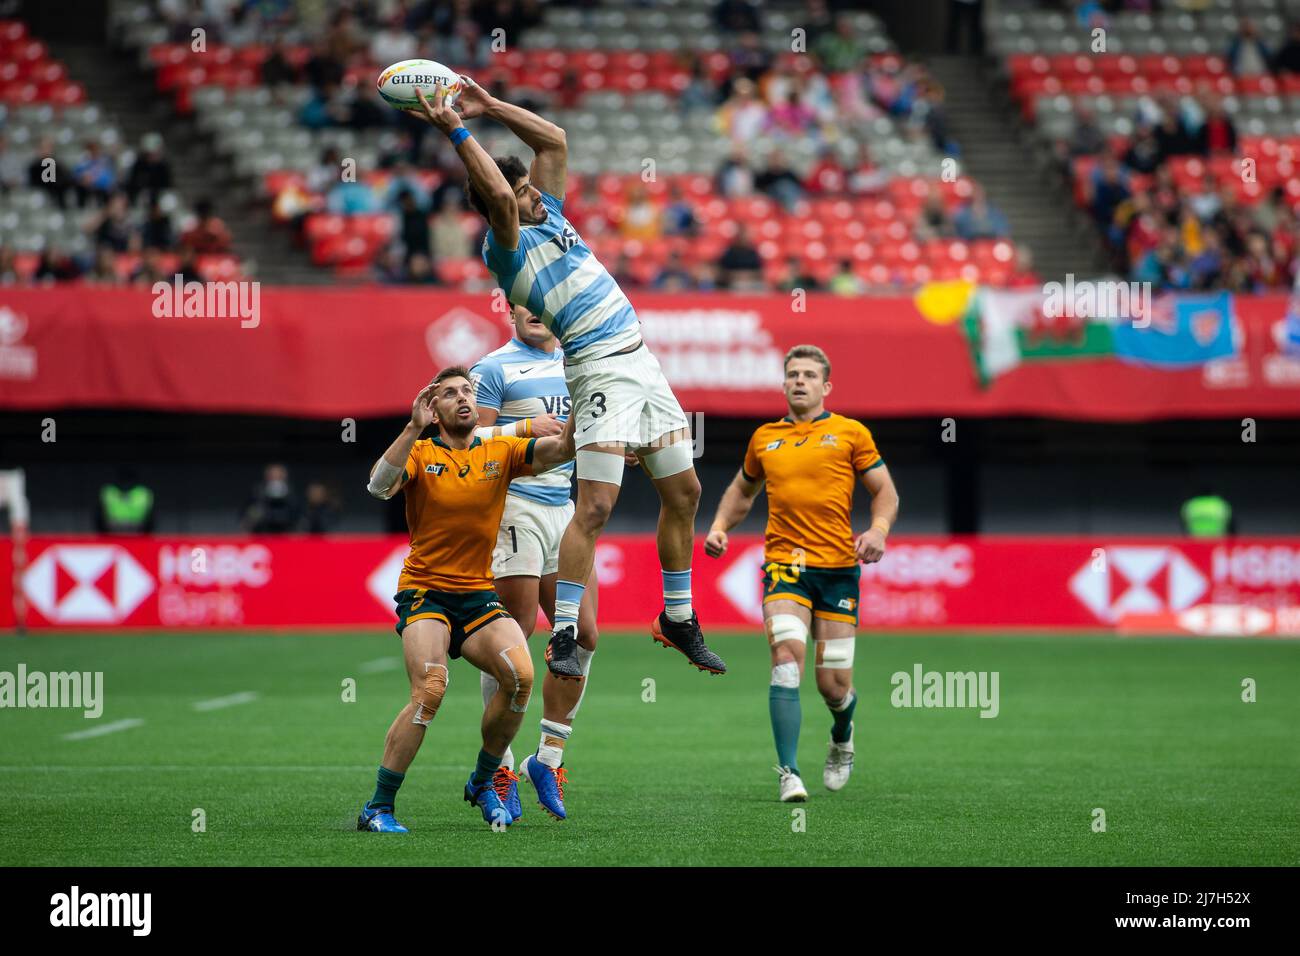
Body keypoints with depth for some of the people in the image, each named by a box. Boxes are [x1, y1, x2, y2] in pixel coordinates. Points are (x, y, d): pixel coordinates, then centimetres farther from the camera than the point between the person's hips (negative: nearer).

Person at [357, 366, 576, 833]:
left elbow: (562, 449, -8)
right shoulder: (421, 453, -2)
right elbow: (379, 486, -22)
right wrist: (414, 428, -29)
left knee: (520, 676, -20)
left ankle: (483, 782, 4)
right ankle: (377, 807, -14)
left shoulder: (500, 451, 5)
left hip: (478, 594, 3)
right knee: (430, 691, -25)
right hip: (424, 592, -3)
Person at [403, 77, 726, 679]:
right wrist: (456, 131, -23)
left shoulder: (549, 214, 15)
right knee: (595, 506, -16)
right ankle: (562, 636, -13)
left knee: (683, 492, 11)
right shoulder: (506, 246, -7)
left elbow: (555, 141, 19)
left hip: (642, 361, 8)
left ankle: (678, 620, 23)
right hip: (601, 370, -8)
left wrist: (488, 107, 12)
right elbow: (497, 194, -26)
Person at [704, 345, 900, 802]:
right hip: (784, 563, 1)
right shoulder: (765, 438, 14)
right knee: (787, 655, -22)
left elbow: (885, 491, 8)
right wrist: (719, 527, 13)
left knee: (833, 685, 0)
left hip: (838, 567, -1)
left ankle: (842, 738, 37)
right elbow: (742, 489, 30)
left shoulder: (851, 433, 5)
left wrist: (878, 531, -12)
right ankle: (788, 773, -20)